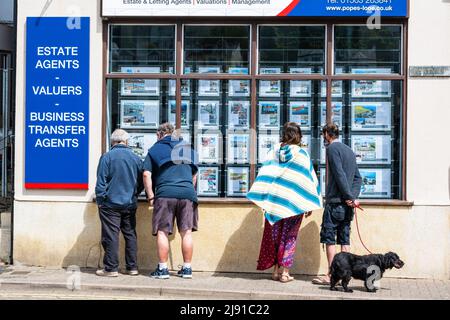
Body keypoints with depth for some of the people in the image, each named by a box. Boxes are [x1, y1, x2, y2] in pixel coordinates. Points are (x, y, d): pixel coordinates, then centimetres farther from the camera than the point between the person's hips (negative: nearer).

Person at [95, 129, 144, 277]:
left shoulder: (107, 157, -7)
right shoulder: (136, 158, 4)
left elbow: (101, 181, -8)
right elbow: (141, 182, 10)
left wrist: (100, 200, -1)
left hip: (111, 203, -4)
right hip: (130, 204, 4)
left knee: (111, 235, -1)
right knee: (130, 234, 11)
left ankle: (111, 268, -1)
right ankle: (132, 267, 14)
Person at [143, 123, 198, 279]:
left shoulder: (154, 149, 11)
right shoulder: (187, 148, 20)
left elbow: (146, 174, 1)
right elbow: (194, 174, 25)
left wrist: (151, 196, 4)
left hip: (165, 193, -3)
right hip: (187, 193, 3)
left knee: (162, 232, 2)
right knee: (186, 232, 6)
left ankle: (163, 269, 1)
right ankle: (187, 268, 10)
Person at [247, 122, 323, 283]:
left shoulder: (274, 152, 2)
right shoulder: (301, 154, -5)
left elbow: (264, 176, 0)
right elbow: (308, 178, -6)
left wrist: (264, 200, 3)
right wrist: (309, 205, -1)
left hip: (274, 202, 2)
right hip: (293, 202, -2)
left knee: (274, 235, 12)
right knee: (289, 236, 5)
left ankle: (276, 270, 15)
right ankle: (284, 272, 3)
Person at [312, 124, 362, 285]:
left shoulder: (332, 148, -7)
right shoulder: (349, 151, 19)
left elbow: (339, 174, -17)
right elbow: (358, 178, 15)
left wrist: (350, 197, -15)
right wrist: (353, 196, 3)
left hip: (335, 202, -8)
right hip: (347, 204, 8)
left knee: (329, 238, -5)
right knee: (344, 239, 8)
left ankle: (331, 275, -8)